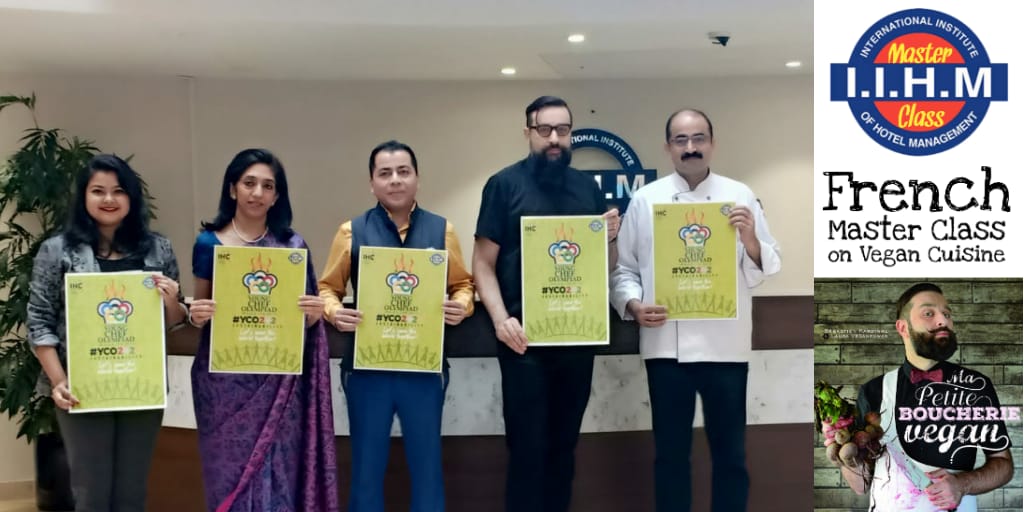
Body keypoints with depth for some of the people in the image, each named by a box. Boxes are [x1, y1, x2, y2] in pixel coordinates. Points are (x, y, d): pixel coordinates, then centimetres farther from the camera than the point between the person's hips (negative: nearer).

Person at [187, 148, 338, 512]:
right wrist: (196, 316, -13)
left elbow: (305, 320, 9)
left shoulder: (293, 245, 4)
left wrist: (314, 312, -12)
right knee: (231, 473, 6)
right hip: (224, 379, 0)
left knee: (276, 473, 2)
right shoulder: (209, 243, 2)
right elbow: (199, 310, 9)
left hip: (279, 382, 0)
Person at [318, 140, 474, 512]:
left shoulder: (441, 230, 4)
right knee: (367, 466, 12)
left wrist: (462, 305, -11)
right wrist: (334, 312, -14)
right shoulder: (352, 232, 1)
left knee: (426, 464, 12)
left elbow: (463, 284, 10)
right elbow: (328, 288, 6)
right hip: (367, 367, 0)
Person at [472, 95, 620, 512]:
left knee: (564, 443, 13)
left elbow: (607, 267, 15)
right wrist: (501, 319, -18)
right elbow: (483, 263, -4)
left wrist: (610, 238, -6)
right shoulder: (505, 184, -1)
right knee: (527, 446, 1)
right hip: (525, 338, -4)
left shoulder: (588, 188, 10)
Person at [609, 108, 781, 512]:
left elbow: (764, 270, 5)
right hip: (666, 344, 0)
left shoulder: (739, 196, 5)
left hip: (725, 345, 0)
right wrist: (633, 305, -10)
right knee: (671, 450, 10)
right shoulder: (645, 199, 5)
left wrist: (750, 240, -15)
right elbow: (623, 267, 7)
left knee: (730, 450, 9)